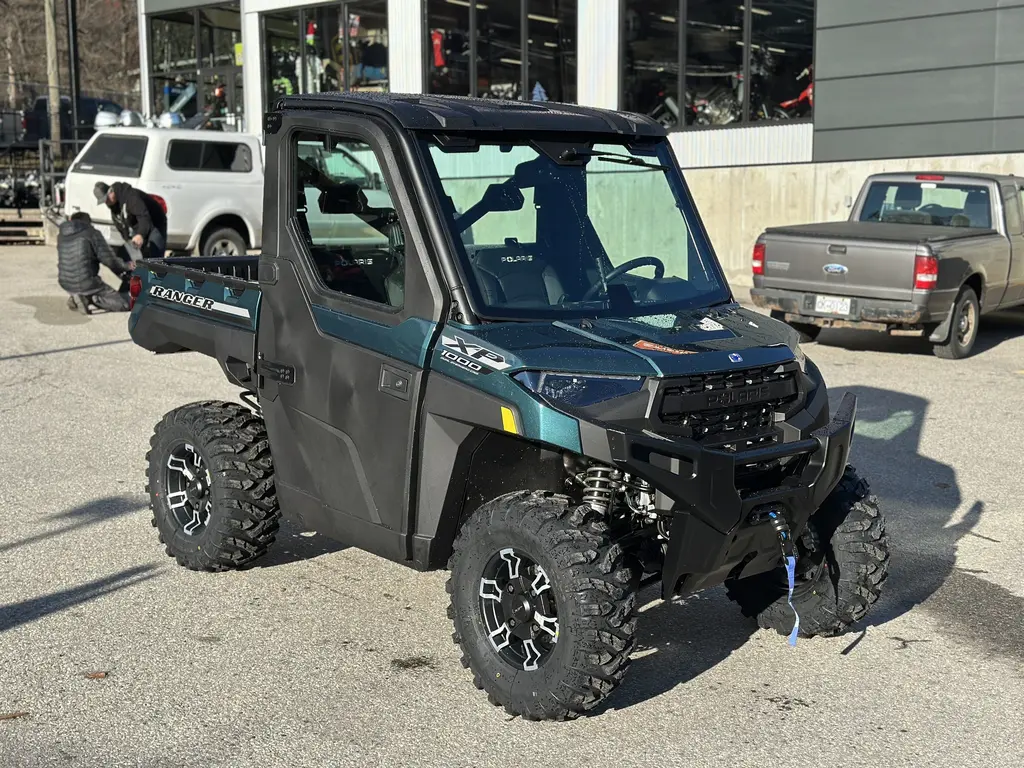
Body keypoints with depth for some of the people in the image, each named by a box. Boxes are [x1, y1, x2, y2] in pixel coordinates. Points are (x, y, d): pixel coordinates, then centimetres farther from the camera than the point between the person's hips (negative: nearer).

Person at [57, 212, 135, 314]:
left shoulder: (61, 235, 11)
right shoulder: (92, 233, -6)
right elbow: (108, 259, -8)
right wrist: (126, 266, 11)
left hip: (65, 284, 7)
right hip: (86, 283, -6)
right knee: (124, 304, 0)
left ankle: (75, 297, 8)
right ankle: (91, 299, -17)